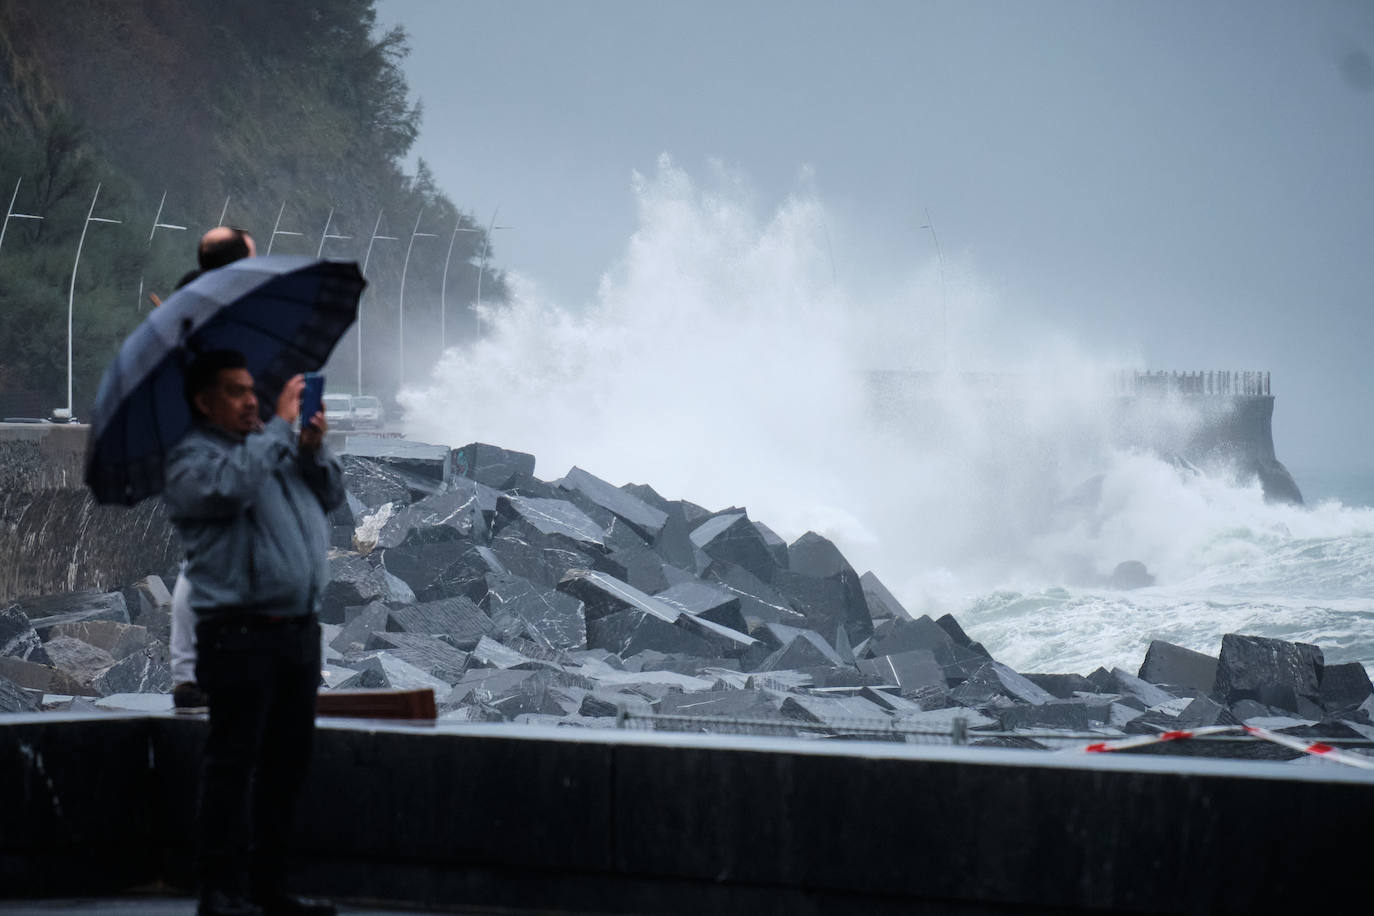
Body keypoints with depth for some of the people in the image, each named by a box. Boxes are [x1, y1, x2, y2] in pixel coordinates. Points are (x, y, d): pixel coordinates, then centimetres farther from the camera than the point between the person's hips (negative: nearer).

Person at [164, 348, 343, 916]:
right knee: (234, 762, -7)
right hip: (240, 633, -8)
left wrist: (314, 450, 2)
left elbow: (331, 497, 20)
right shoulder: (192, 458, -3)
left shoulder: (274, 445, 20)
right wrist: (281, 425, -16)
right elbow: (233, 486, -24)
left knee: (287, 762, 10)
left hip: (298, 630, 8)